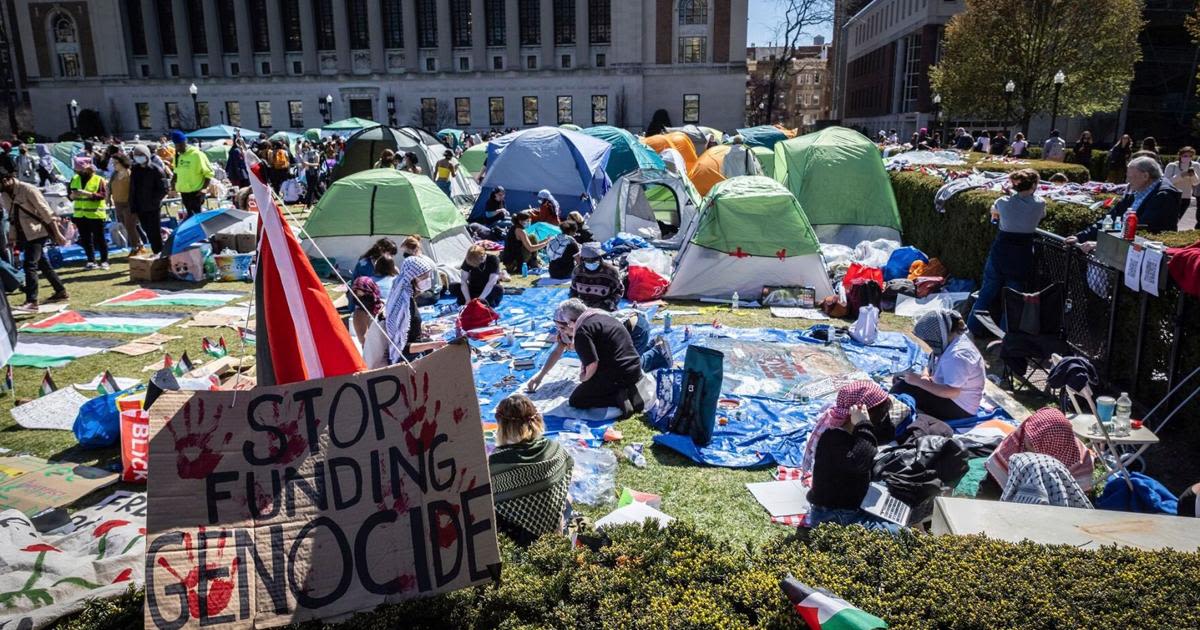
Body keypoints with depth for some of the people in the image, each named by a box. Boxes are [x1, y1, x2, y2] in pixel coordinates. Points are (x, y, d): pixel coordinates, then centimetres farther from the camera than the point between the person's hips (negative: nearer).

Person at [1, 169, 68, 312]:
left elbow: (46, 212, -16)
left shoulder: (28, 189, -16)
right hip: (24, 235, 8)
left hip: (37, 233, -8)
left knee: (30, 264, -16)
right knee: (42, 263, 14)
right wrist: (13, 240, 15)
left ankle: (31, 301, -17)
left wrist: (57, 234, -17)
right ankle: (61, 291, 26)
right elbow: (12, 218, 15)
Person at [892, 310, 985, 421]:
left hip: (959, 408, -11)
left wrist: (919, 382, -27)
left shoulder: (957, 356, -28)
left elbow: (951, 392, -32)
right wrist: (926, 377, -7)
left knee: (902, 389, -21)